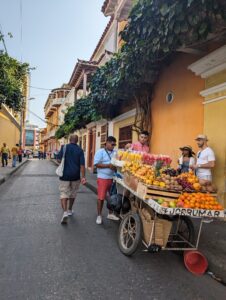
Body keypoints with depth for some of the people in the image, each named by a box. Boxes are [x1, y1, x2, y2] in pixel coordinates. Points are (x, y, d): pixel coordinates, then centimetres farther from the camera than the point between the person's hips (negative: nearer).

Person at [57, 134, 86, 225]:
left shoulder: (64, 147, -4)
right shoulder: (80, 150, -3)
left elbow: (58, 159, -4)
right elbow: (82, 164, -8)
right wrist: (83, 177, -7)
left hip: (65, 175, -1)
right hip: (75, 176, 2)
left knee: (64, 194, 1)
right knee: (72, 194, 18)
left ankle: (65, 212, -16)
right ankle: (69, 210, 32)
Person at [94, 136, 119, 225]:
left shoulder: (115, 153, 9)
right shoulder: (100, 152, -5)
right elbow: (96, 164, -13)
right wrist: (109, 165, -19)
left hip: (113, 178, 5)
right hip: (103, 178, -5)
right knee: (101, 197, 0)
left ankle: (110, 214, 29)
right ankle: (99, 216, 15)